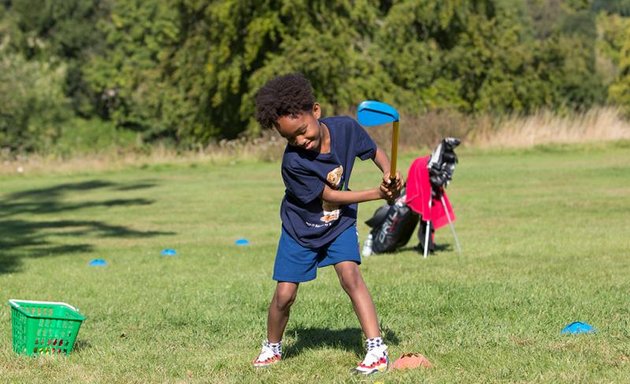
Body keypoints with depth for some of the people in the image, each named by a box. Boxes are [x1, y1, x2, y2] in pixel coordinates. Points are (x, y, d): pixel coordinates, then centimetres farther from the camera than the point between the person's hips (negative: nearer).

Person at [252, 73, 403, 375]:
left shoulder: (346, 128, -20)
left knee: (349, 273, -20)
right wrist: (377, 194, -25)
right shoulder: (293, 162, -30)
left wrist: (388, 173, -22)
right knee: (284, 294, 0)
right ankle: (272, 348, 28)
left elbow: (375, 152, 0)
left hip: (339, 222, 2)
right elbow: (329, 195, -22)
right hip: (301, 226, -2)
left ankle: (377, 349, -21)